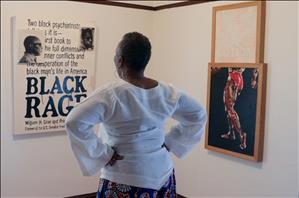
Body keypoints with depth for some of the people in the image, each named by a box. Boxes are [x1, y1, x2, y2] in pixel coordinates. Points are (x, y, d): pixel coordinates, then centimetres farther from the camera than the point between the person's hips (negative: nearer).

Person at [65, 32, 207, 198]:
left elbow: (74, 122, -27)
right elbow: (199, 115, 9)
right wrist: (170, 142, 6)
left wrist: (104, 154, -18)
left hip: (125, 182, -5)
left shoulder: (110, 94, -18)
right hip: (162, 175, 5)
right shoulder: (166, 92, -3)